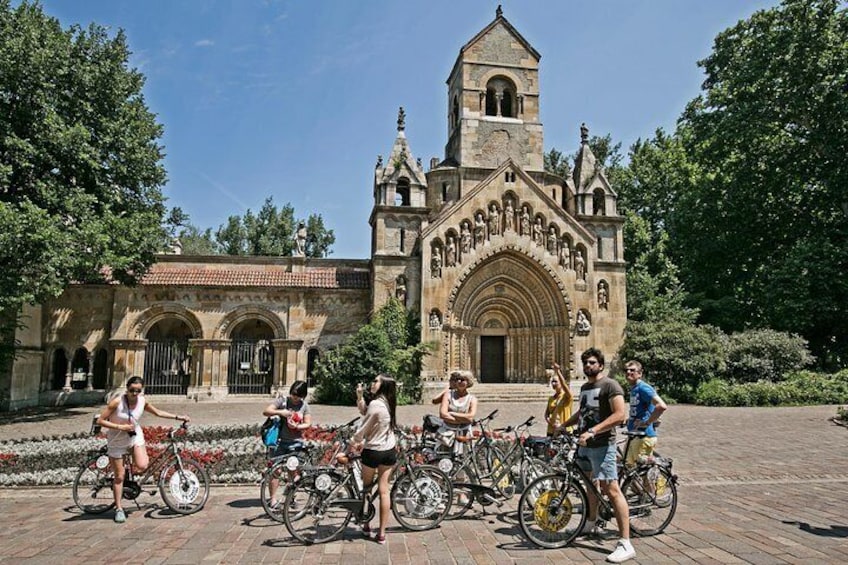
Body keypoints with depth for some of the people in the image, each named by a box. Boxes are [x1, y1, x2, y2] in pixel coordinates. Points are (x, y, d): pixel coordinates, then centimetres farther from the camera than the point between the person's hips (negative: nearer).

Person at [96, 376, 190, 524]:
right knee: (119, 476, 2)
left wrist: (178, 417, 4)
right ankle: (119, 509, 16)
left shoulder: (142, 401, -10)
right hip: (116, 441, -3)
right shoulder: (117, 402, -23)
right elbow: (100, 421, -18)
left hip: (135, 436, 3)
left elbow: (158, 412, 7)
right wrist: (120, 427, -27)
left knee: (142, 466, -19)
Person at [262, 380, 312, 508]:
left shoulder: (304, 406, 6)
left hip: (296, 442, 2)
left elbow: (308, 423, 2)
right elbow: (266, 411, -7)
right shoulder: (282, 401, -1)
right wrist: (280, 412, -23)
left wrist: (296, 427, -17)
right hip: (279, 441, -2)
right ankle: (273, 499, 2)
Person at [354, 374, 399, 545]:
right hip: (390, 451, 6)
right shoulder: (388, 403, 4)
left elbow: (363, 429, -13)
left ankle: (366, 526, 26)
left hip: (373, 452, -6)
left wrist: (352, 443, 3)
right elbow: (364, 412, 11)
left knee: (366, 488, 15)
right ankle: (382, 533, 13)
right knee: (384, 490, 8)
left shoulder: (376, 404, -20)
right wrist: (360, 396, 2)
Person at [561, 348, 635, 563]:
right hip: (584, 443, 9)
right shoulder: (584, 387, 15)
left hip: (602, 445, -9)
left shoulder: (610, 385, -11)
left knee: (611, 490, -12)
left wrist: (593, 431, -28)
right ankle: (591, 522, 41)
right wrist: (562, 426, 26)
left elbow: (620, 415, -23)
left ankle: (625, 544, -10)